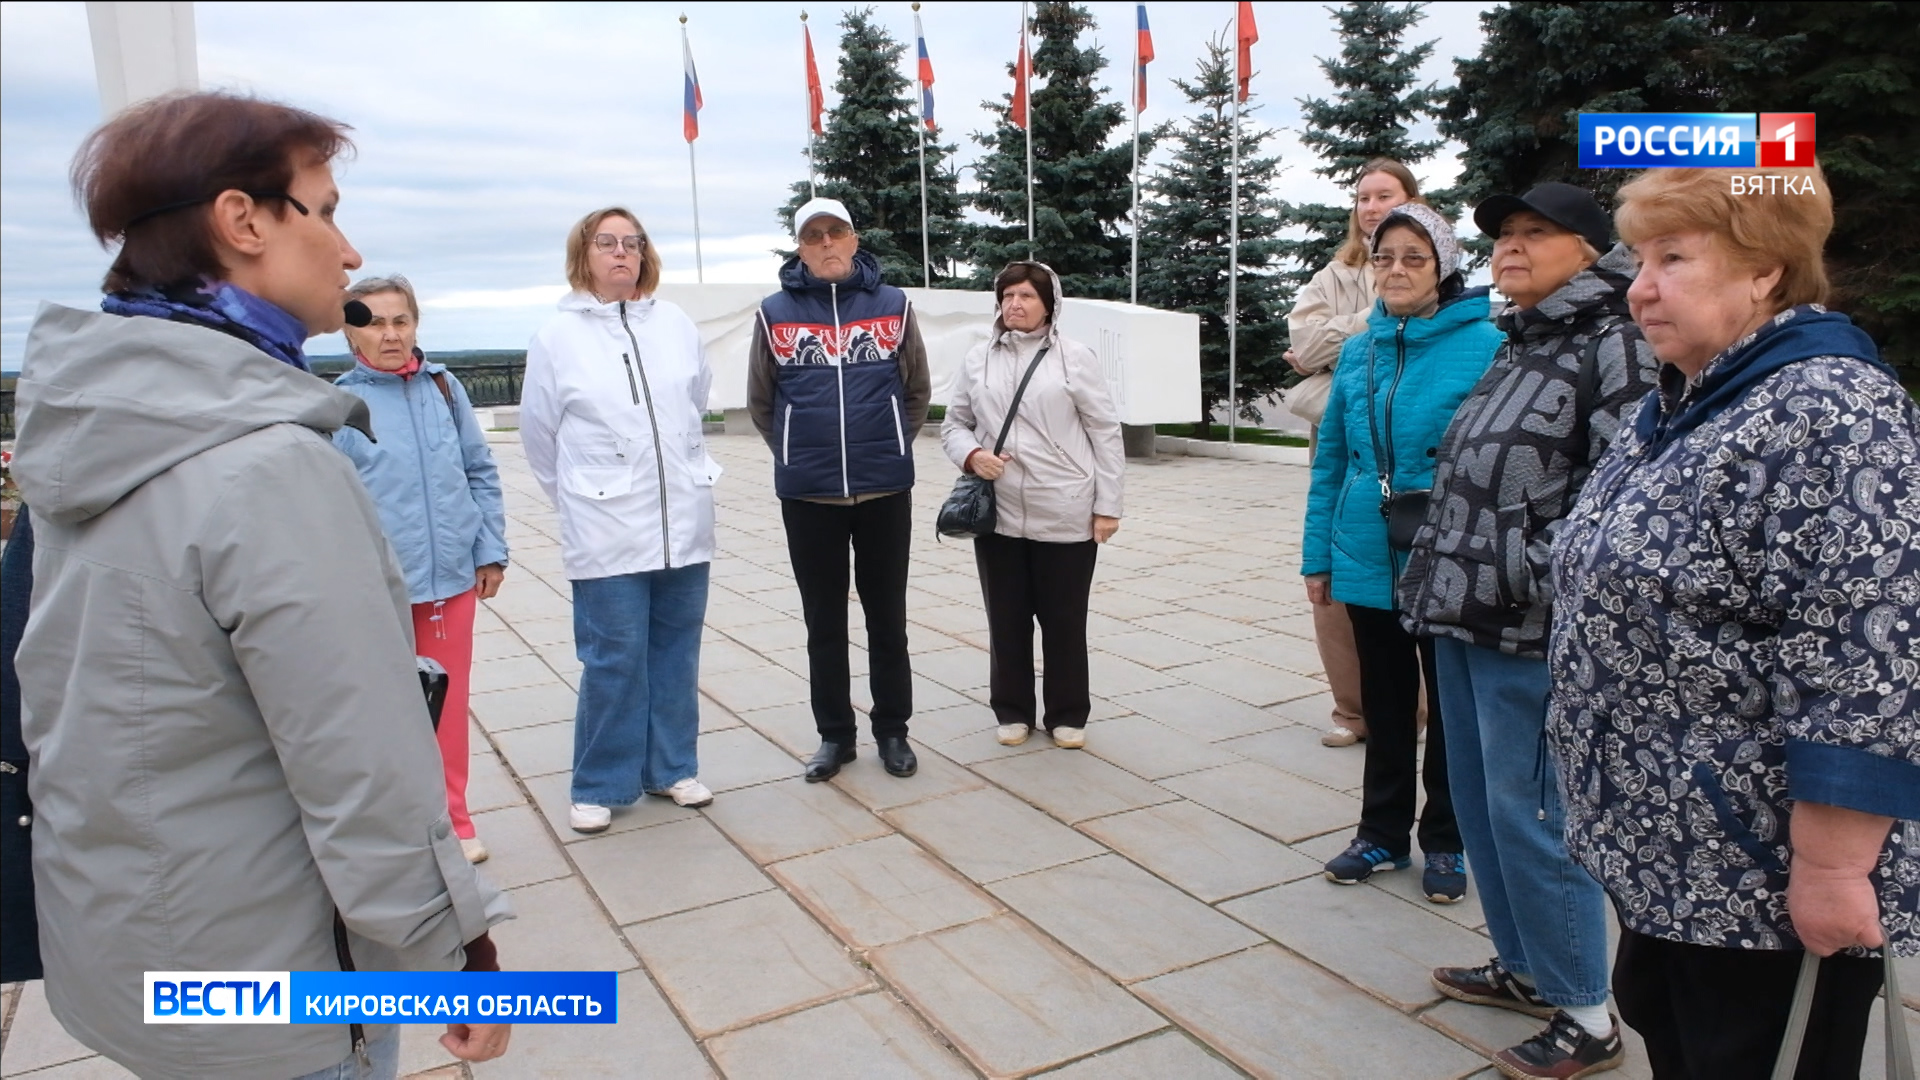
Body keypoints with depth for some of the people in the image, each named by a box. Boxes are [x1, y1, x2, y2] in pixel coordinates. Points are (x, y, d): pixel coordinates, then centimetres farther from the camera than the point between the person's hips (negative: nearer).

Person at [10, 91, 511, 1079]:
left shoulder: (80, 431, 0)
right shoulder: (272, 465, -26)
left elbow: (68, 707, 10)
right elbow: (365, 777, -26)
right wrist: (461, 954, -14)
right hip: (266, 994, -7)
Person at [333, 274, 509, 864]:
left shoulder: (445, 387, 3)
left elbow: (481, 472, 8)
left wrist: (491, 550, 5)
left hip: (453, 575, 3)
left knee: (448, 703, 14)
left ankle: (451, 820, 29)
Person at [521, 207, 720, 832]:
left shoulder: (676, 326, 4)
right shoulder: (558, 337, -3)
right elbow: (539, 433, 5)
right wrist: (580, 495, 11)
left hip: (685, 524, 3)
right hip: (606, 534, -3)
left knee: (677, 653, 10)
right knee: (613, 660, 0)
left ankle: (671, 768, 25)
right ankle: (600, 787, 15)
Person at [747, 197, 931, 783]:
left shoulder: (892, 306, 2)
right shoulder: (776, 313, 1)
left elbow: (917, 391, 13)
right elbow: (761, 401, 12)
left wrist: (890, 445, 11)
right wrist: (798, 452, 12)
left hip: (885, 491, 0)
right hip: (807, 495, 0)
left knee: (887, 617, 10)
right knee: (824, 622, 10)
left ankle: (892, 730, 24)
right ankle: (835, 734, 23)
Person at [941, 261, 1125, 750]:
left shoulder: (1075, 357, -3)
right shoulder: (978, 358, 6)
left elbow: (1105, 433, -2)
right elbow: (953, 423, 12)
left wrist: (1107, 505, -5)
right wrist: (972, 454, -10)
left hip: (1066, 516, -3)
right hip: (998, 514, 3)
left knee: (1064, 620, 8)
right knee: (1006, 618, 11)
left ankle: (1068, 715, 24)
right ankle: (1013, 711, 27)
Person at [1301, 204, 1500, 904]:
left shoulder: (1484, 346, -11)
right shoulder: (1358, 352, 5)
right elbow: (1331, 460, 8)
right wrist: (1318, 554, 6)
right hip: (1368, 559, 5)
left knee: (1450, 703, 13)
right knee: (1384, 702, 17)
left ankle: (1446, 842, 30)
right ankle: (1383, 833, 33)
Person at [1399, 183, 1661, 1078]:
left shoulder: (1615, 345, -9)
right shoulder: (1516, 347, 18)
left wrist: (1541, 588, -20)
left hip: (1529, 630, -9)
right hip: (1465, 618, 9)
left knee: (1530, 814, -2)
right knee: (1478, 802, 15)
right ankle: (1524, 966, 32)